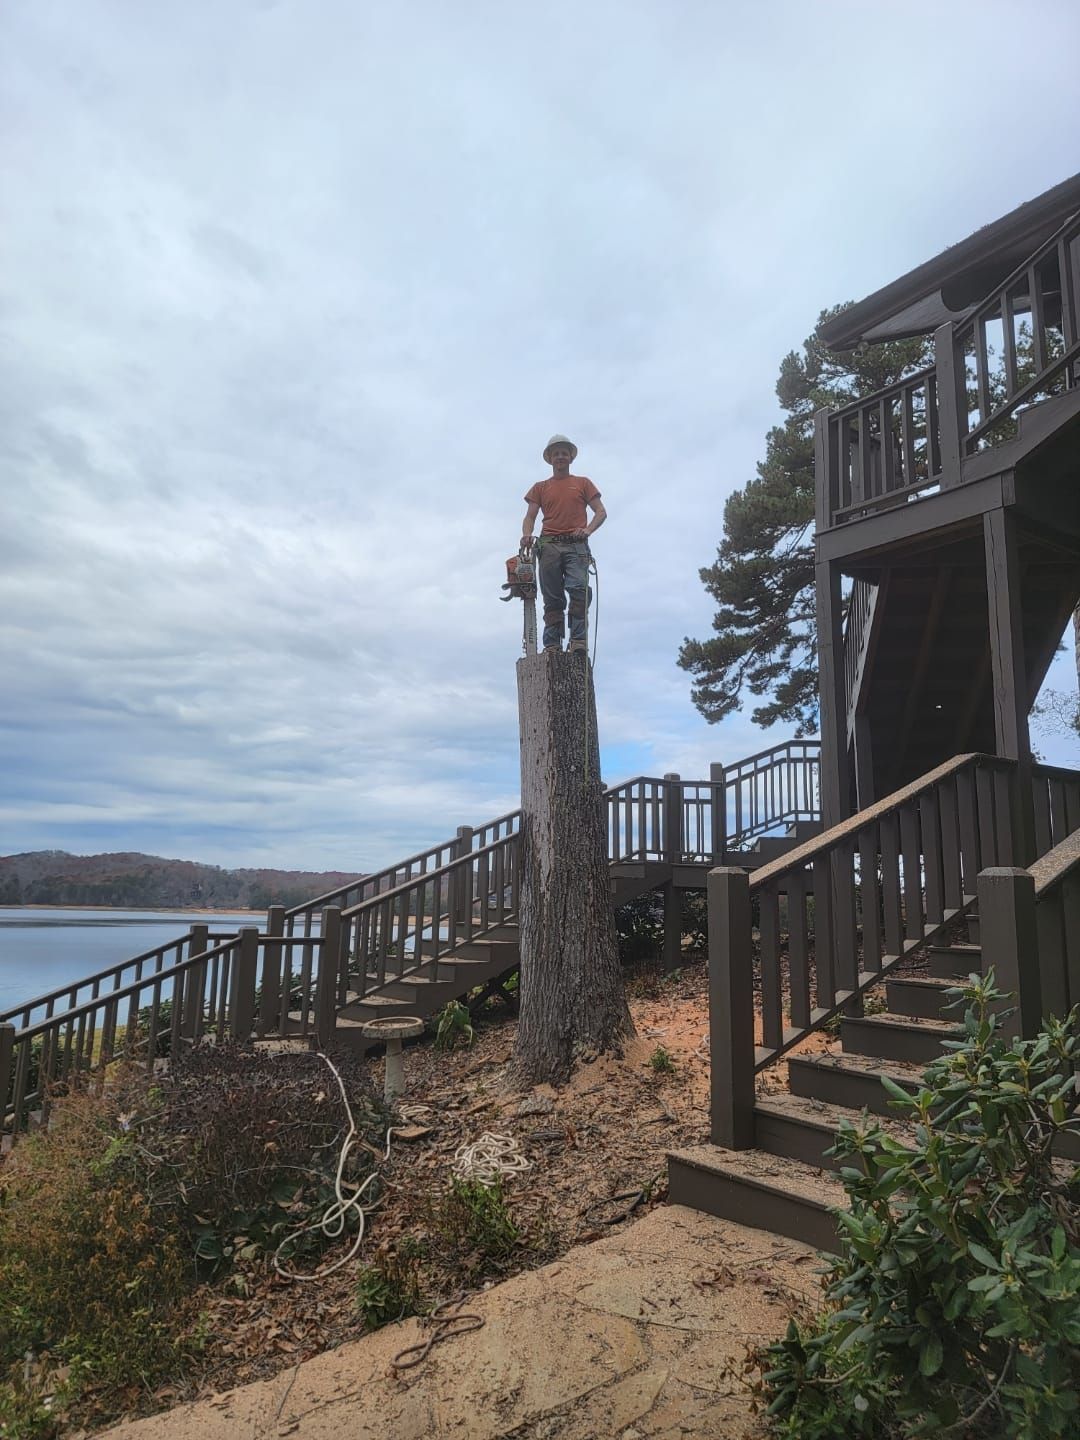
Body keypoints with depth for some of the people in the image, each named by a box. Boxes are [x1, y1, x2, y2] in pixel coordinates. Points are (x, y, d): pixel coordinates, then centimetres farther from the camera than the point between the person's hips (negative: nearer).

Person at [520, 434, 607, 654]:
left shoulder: (583, 483, 18)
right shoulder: (540, 487, 21)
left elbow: (601, 512, 10)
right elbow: (530, 516, 12)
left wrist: (587, 530, -10)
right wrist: (527, 535, -11)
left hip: (576, 545, -2)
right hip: (549, 546, 2)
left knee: (579, 589, -22)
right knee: (552, 599, -2)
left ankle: (579, 640, -23)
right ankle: (552, 646, -4)